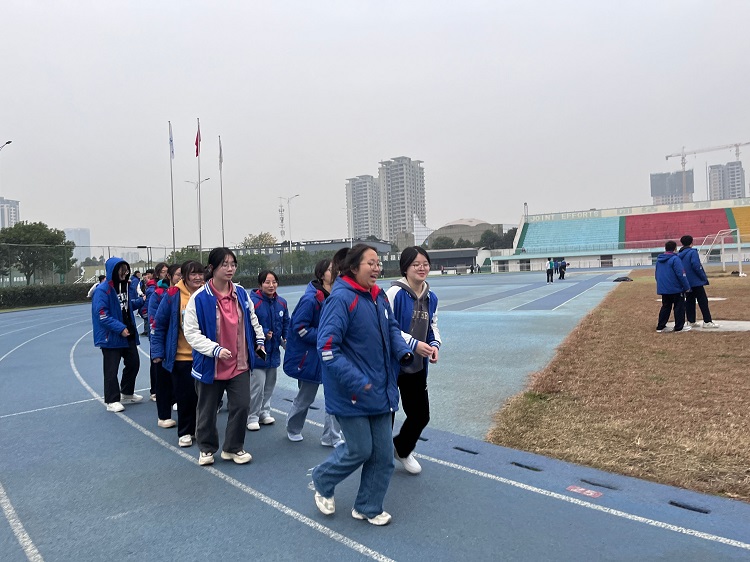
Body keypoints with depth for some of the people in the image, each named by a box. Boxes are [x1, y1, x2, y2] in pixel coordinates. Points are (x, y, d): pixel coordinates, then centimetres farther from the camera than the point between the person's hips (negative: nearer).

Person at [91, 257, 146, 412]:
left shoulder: (128, 286, 6)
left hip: (128, 334, 8)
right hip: (111, 336, -8)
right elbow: (102, 315, -21)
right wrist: (120, 328, -25)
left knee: (133, 363, 17)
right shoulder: (103, 290, -17)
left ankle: (127, 394, 36)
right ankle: (112, 401, 15)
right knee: (111, 370, 2)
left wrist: (142, 300, 1)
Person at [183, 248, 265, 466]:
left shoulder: (241, 293, -1)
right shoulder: (200, 298, -16)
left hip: (240, 363, 3)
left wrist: (259, 340, 10)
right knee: (207, 410, 14)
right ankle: (207, 448, 37)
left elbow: (252, 318, 16)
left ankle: (233, 447, 27)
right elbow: (191, 332, -16)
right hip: (210, 365, -3)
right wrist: (215, 349, -25)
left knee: (241, 405, 5)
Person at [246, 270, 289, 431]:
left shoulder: (281, 303, 3)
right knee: (257, 385, -6)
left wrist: (286, 339, 1)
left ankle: (264, 412, 34)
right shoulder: (253, 302, -18)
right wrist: (263, 333, -24)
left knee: (270, 384, 18)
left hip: (273, 351, 7)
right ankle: (252, 417, 11)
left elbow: (286, 323, 14)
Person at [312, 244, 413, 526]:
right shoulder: (341, 299, -19)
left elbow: (392, 328, 18)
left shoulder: (379, 296, 5)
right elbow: (327, 347, -23)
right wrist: (356, 382, -23)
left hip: (380, 391, 7)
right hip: (351, 393, -7)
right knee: (360, 450, 3)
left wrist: (403, 351, -4)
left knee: (383, 453, 12)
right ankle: (322, 481, 34)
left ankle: (368, 507, 33)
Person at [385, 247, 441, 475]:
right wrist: (414, 344, -23)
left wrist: (435, 344, -5)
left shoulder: (431, 298, 4)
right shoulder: (395, 293, -18)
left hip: (418, 367, 7)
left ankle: (402, 450, 43)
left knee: (421, 415, 15)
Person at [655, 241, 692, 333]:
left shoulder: (659, 259, 10)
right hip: (675, 288, -7)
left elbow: (656, 274, 18)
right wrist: (686, 287, -11)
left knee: (665, 307, 13)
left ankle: (660, 326, 12)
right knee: (679, 307, 3)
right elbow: (681, 274, -17)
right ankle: (679, 327, 6)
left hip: (663, 288, 7)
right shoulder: (675, 259, -14)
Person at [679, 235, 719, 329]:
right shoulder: (692, 252, -11)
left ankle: (691, 321, 13)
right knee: (703, 301, -2)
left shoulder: (679, 254, 8)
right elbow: (697, 266, -18)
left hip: (685, 282, 7)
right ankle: (707, 322, -2)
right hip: (696, 282, -7)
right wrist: (704, 278, -10)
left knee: (689, 301, 12)